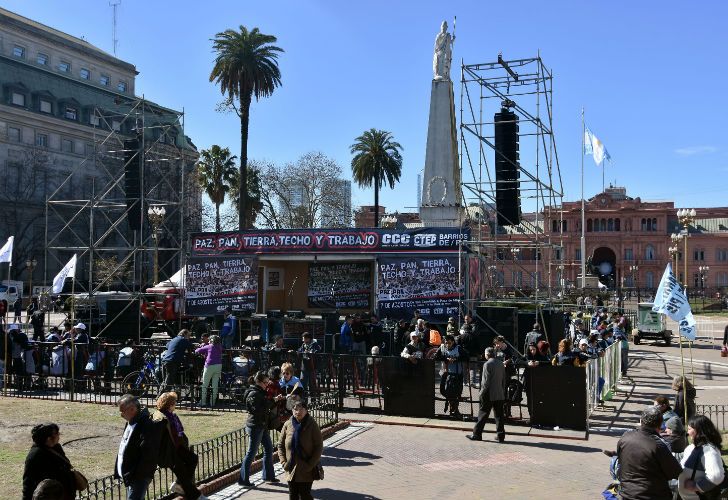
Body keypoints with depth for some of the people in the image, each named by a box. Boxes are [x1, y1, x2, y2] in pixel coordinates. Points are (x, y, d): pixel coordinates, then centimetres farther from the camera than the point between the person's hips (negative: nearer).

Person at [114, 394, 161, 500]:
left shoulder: (147, 426, -21)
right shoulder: (131, 423, 10)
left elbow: (148, 456, -24)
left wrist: (132, 476, -21)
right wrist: (118, 471, 16)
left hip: (139, 477, -10)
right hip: (128, 475, 10)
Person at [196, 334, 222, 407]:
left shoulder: (209, 346, 0)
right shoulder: (220, 347, 13)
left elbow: (197, 351, 4)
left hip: (210, 366, -4)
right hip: (219, 366, 5)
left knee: (205, 385, 5)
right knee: (215, 385, 7)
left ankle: (203, 402, 5)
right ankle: (213, 402, 9)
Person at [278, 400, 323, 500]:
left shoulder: (312, 425, -9)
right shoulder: (288, 424, 0)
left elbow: (319, 447, -7)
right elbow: (280, 444, 8)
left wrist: (310, 465, -14)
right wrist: (283, 462, -3)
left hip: (306, 470, -3)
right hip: (291, 470, 3)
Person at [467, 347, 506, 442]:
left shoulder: (487, 364, -13)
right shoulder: (501, 364, 8)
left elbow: (486, 381, -15)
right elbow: (504, 379, 13)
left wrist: (482, 393, -9)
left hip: (489, 395, -6)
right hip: (500, 394, 6)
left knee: (483, 414, 1)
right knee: (499, 415, 8)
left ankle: (477, 434, 7)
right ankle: (500, 435, 9)